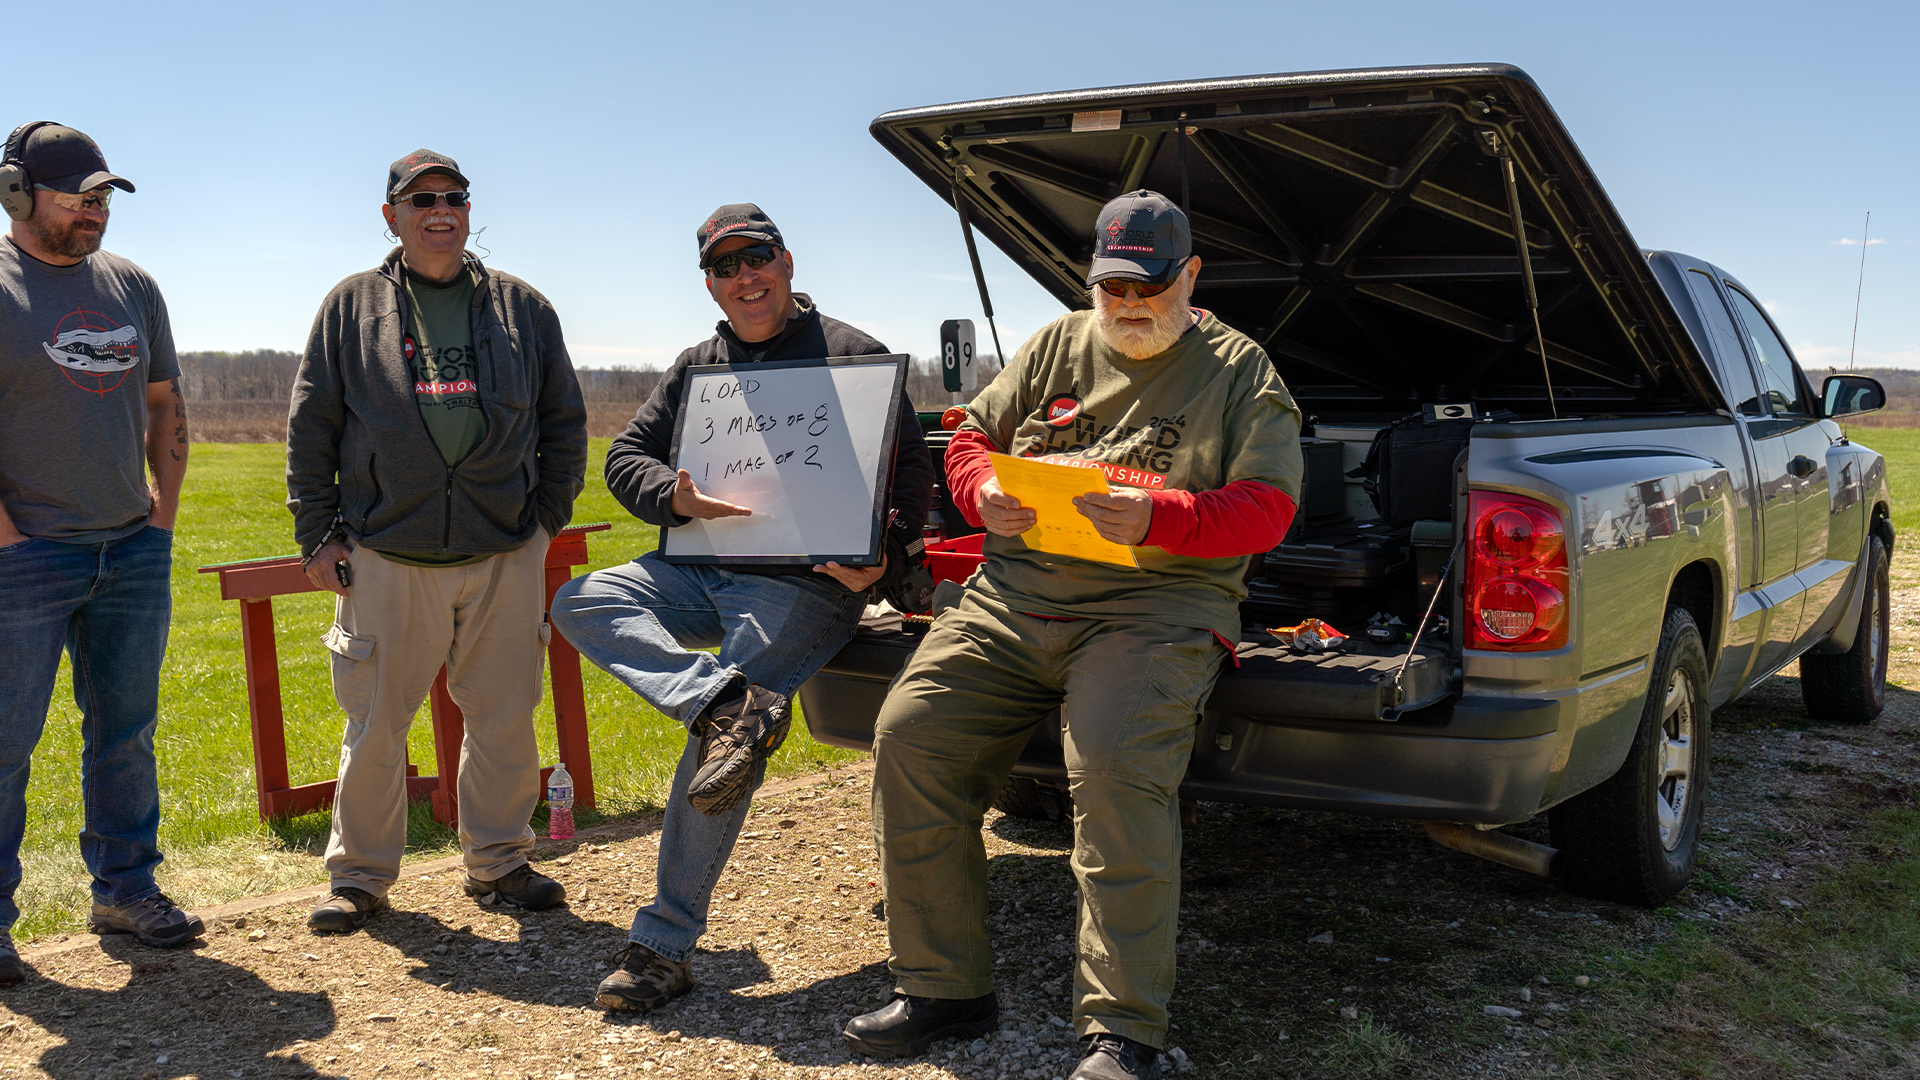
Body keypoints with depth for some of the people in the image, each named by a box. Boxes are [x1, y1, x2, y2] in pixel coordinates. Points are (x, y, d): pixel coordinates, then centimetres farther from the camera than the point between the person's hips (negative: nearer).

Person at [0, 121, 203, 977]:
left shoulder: (132, 287, 11)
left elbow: (165, 407, 18)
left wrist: (164, 514, 9)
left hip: (134, 553, 6)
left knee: (126, 732, 12)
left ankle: (125, 890, 24)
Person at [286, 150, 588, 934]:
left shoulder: (521, 307, 11)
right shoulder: (352, 307, 7)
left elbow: (564, 421, 14)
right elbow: (311, 429, 7)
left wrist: (549, 515, 6)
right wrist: (318, 535, 2)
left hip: (506, 554, 2)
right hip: (387, 554, -1)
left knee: (505, 719, 7)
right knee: (375, 722, 4)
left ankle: (497, 862, 23)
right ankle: (360, 874, 20)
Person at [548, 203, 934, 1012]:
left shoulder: (852, 355, 3)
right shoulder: (696, 368, 19)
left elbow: (912, 474, 0)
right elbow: (624, 459, 14)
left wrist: (883, 559, -20)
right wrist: (678, 496, -10)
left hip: (804, 581, -6)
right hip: (699, 569, 6)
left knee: (720, 739, -19)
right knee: (578, 602, -16)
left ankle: (665, 944, -9)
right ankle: (729, 701, -33)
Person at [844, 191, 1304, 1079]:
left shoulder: (1238, 370, 8)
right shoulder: (1055, 347, 20)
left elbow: (1266, 507, -2)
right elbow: (970, 438, 22)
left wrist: (1157, 519, -20)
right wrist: (983, 494, -2)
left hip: (1160, 601, -4)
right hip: (1012, 597, 5)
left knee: (1113, 767, -30)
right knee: (911, 733, -12)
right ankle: (942, 989, 1)